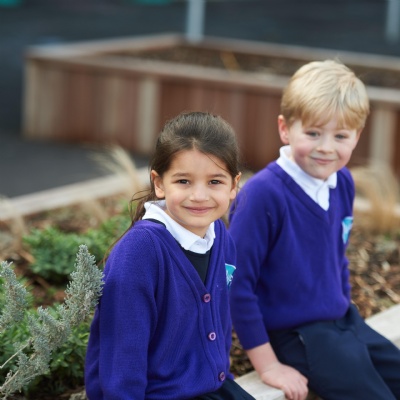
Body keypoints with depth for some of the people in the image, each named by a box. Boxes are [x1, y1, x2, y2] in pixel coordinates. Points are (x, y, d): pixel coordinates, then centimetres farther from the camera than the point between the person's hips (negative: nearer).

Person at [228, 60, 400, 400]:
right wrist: (268, 365, -17)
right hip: (296, 335, -7)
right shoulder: (263, 193, -21)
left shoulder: (342, 183, 1)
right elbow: (237, 282, -20)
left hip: (345, 324, 7)